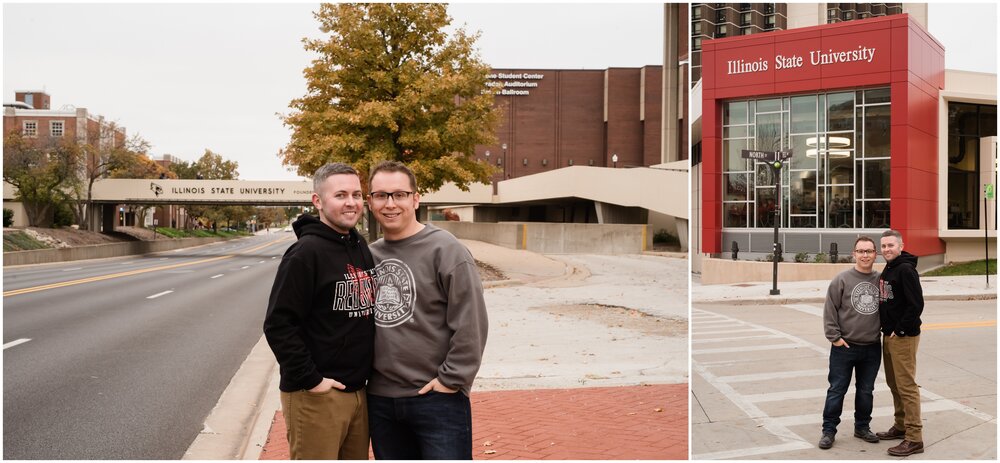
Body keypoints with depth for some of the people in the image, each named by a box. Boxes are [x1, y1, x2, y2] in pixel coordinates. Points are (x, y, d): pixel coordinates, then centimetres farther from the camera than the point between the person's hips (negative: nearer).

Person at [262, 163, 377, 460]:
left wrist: (365, 373, 13)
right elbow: (279, 325, -17)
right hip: (316, 395, -7)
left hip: (357, 390, 8)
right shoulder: (307, 252, -14)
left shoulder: (362, 249, 10)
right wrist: (310, 379, -17)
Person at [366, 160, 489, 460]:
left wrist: (452, 379, -15)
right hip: (380, 398, 6)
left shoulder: (445, 250, -11)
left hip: (438, 399, -6)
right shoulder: (369, 255, 9)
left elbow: (470, 323, -14)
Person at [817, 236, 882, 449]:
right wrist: (834, 336, -11)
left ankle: (862, 427, 30)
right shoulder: (842, 279, -7)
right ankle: (829, 430, 11)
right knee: (837, 390, 2)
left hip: (872, 348, 4)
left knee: (866, 391, 14)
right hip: (844, 347, -3)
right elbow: (830, 310, -7)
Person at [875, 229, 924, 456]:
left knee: (907, 386, -7)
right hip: (888, 335, 9)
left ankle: (914, 439, -3)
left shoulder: (906, 270, -14)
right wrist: (886, 328, 12)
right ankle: (901, 426, 29)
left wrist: (900, 330, -16)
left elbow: (916, 304, -20)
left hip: (903, 336, -9)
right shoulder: (886, 270, 13)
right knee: (894, 383, 17)